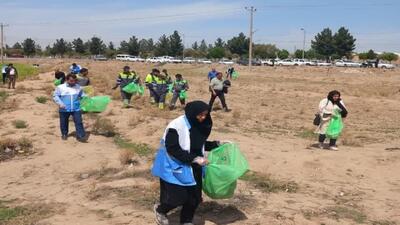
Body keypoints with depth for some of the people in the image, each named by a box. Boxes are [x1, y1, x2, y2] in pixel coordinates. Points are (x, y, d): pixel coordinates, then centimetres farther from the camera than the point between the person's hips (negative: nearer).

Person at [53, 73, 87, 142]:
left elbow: (83, 96, 15)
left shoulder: (78, 87, 6)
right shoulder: (60, 87, -3)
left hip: (76, 109, 1)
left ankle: (81, 136, -6)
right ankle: (64, 134, 34)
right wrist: (60, 103, -14)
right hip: (64, 110, -1)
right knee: (64, 123, 12)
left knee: (79, 122, -8)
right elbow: (55, 96, -1)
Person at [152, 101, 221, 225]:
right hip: (175, 167, -7)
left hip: (193, 168, 7)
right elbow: (172, 149, -24)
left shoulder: (199, 125, 0)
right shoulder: (176, 126, -23)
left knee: (194, 197, 8)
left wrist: (217, 144, 3)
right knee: (177, 197, -5)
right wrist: (194, 158, -26)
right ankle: (160, 209, 27)